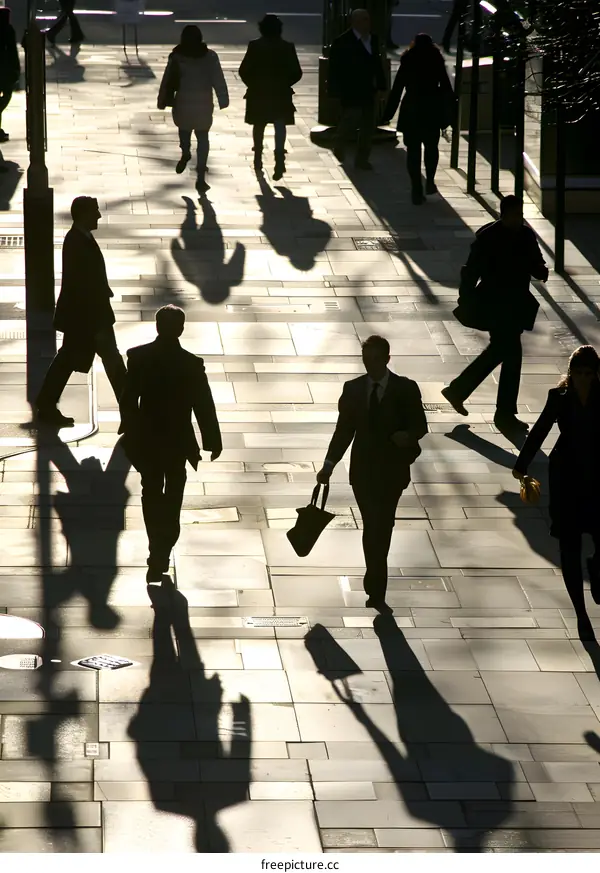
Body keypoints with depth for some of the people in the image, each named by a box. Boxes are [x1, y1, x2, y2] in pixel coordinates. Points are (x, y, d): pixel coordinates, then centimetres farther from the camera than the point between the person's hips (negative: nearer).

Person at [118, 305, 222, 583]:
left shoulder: (138, 357, -12)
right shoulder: (192, 364, -17)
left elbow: (128, 400, -4)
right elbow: (204, 406, -11)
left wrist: (130, 430, 12)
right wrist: (213, 442, 0)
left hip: (146, 439, 2)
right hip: (178, 441, -2)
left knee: (151, 493, 20)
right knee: (172, 497, 13)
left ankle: (158, 551, 24)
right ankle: (161, 555, 5)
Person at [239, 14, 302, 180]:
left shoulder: (255, 46, -7)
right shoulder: (287, 47, -5)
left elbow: (244, 70, -9)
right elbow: (296, 73, -4)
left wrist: (252, 84, 8)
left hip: (258, 93, 1)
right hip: (281, 94, -1)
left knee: (259, 126, 18)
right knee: (280, 126, -3)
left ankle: (258, 159, 28)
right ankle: (279, 158, -22)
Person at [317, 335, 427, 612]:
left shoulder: (406, 389, -5)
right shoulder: (353, 388, 4)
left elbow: (420, 425, -3)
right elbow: (344, 429, 7)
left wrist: (408, 436, -26)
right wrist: (329, 464, 2)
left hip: (391, 469, -3)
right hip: (363, 468, 3)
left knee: (380, 528, -9)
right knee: (373, 528, 8)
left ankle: (375, 591, -5)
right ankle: (376, 590, 18)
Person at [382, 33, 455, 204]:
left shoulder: (407, 64, -1)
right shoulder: (437, 63, 0)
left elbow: (396, 91, -2)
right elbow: (447, 91, -1)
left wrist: (387, 115, 2)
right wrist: (447, 116, 4)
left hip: (411, 113, -1)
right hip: (432, 113, 1)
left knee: (413, 151, 3)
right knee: (431, 148, 21)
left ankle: (417, 191, -2)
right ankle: (430, 182, 12)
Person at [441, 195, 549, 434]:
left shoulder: (526, 236, 2)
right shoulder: (487, 238, -16)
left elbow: (536, 264, 10)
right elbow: (471, 271, -13)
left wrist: (541, 271, -14)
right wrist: (466, 304, -14)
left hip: (516, 304, 8)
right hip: (495, 306, -8)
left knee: (498, 351, 19)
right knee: (512, 354, -6)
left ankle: (457, 390, 34)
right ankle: (505, 414, 6)